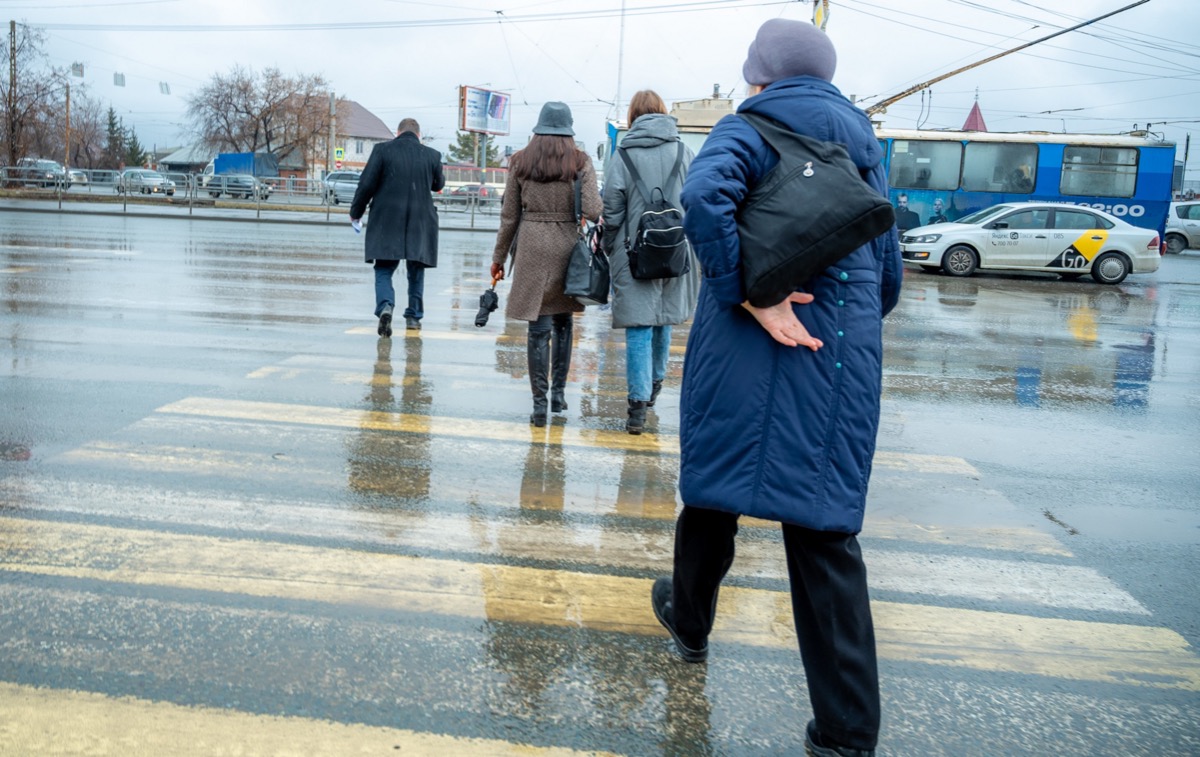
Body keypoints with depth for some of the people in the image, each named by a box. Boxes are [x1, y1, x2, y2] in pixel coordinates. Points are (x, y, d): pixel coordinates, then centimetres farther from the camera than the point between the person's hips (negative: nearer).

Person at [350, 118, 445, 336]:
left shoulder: (383, 150, -4)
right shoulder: (432, 155, 0)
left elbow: (367, 183, -5)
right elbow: (438, 185, 15)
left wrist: (356, 212, 7)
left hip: (386, 222, -1)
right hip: (420, 222, 1)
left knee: (384, 269, 4)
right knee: (416, 271, 15)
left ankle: (385, 306, -19)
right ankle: (413, 316, 21)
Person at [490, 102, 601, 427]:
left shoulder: (520, 162, 4)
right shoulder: (580, 162, -1)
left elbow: (509, 215, 5)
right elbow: (593, 211, -11)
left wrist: (499, 257, 13)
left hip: (531, 245, 0)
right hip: (567, 245, 0)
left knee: (538, 326, 2)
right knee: (563, 321, 17)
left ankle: (539, 403, 2)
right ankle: (558, 393, 20)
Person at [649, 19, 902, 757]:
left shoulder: (747, 129, 1)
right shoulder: (863, 142, 15)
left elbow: (704, 197, -22)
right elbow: (889, 268, 16)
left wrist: (750, 297, -19)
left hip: (745, 351, -3)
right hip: (841, 361, 3)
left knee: (713, 491, 18)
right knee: (826, 529, 3)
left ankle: (691, 622, 41)